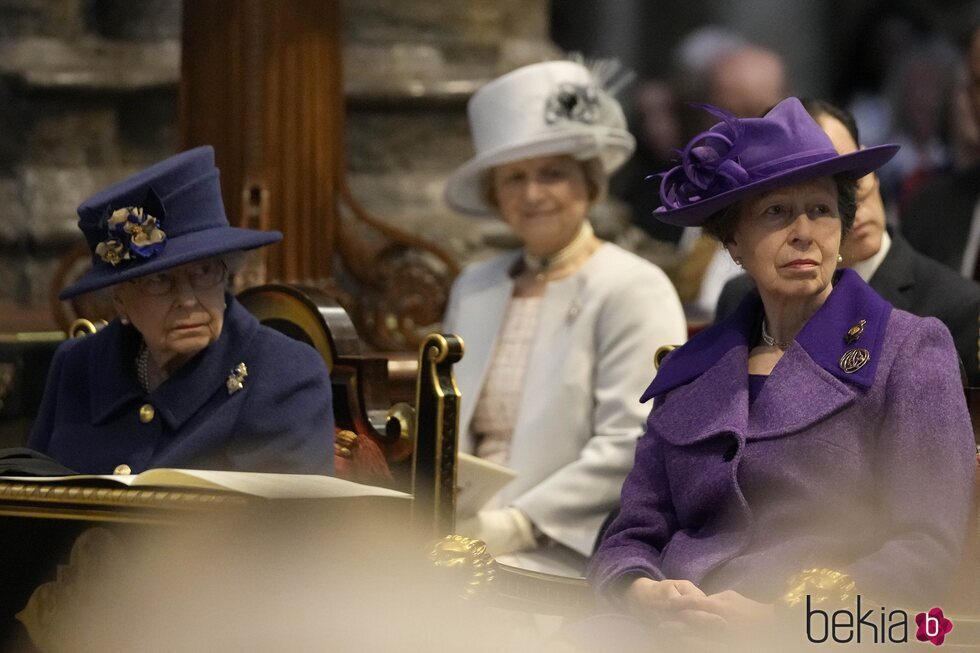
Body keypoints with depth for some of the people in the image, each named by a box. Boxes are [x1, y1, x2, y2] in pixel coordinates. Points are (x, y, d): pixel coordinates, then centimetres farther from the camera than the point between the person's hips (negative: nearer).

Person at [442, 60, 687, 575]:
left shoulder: (634, 290, -2)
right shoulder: (473, 288, 19)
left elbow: (631, 447, -12)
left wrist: (518, 523, -18)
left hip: (570, 549, -6)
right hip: (468, 532, 6)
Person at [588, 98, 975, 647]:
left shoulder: (909, 350, 6)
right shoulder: (693, 371, 19)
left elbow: (927, 547, -3)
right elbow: (633, 536, 16)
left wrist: (776, 617, -16)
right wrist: (643, 595, -9)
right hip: (676, 638, 5)